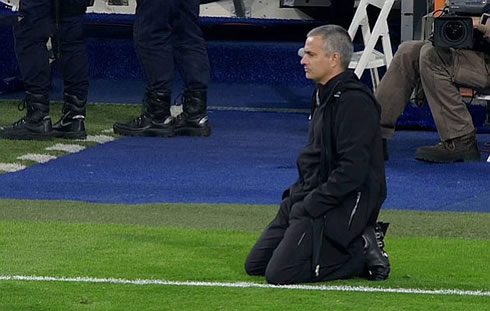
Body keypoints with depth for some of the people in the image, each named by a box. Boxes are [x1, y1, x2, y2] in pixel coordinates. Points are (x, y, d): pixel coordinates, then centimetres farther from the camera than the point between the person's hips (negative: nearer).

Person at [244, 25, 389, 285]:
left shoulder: (354, 102, -18)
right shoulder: (325, 95, 15)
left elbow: (352, 170, -24)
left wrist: (311, 205, -20)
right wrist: (295, 196, 10)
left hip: (339, 205, -10)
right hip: (312, 198, 11)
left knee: (280, 273, -19)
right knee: (255, 265, 10)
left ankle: (363, 254, -4)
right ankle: (354, 247, 11)